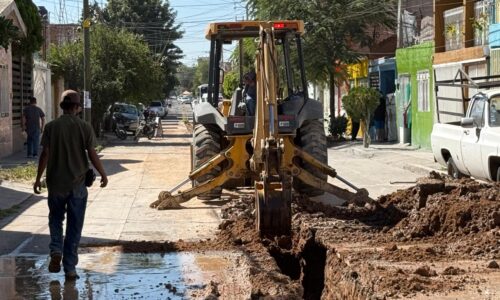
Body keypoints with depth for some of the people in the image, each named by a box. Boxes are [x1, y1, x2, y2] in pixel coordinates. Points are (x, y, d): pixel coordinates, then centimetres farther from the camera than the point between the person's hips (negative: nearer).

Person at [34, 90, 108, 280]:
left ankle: (56, 250, -4)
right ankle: (70, 268, 8)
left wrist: (38, 178, 3)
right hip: (77, 184, -1)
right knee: (74, 226, 7)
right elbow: (92, 154, -6)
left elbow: (45, 154, -5)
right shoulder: (84, 128, -6)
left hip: (55, 183, 1)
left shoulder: (51, 127, -4)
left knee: (55, 219, 20)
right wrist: (103, 175, 8)